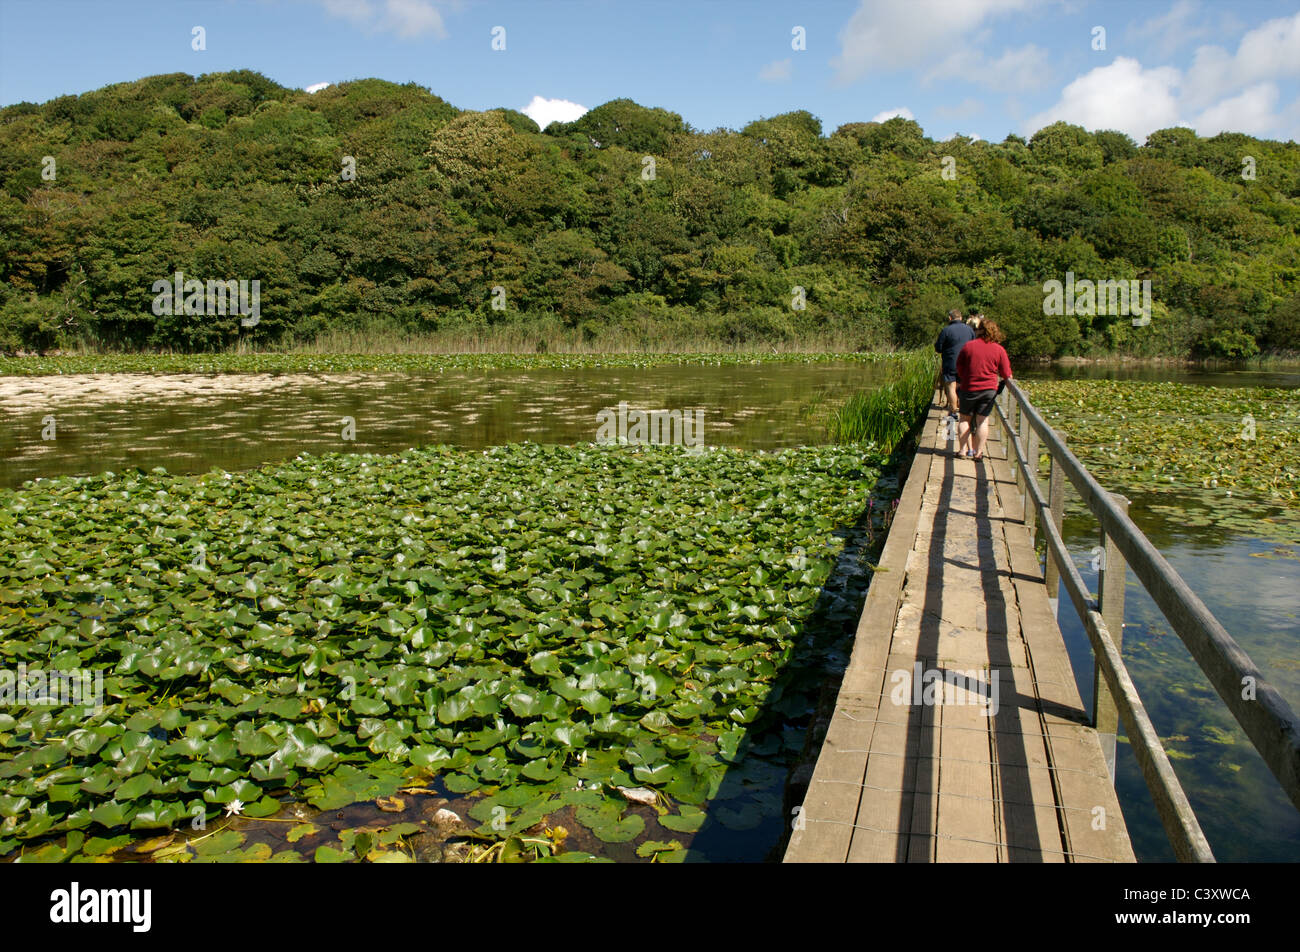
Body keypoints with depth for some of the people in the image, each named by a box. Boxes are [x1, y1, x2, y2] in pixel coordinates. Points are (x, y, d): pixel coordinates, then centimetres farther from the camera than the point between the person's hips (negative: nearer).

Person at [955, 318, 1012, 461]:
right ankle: (978, 452, 4)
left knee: (965, 418, 12)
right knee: (982, 421, 4)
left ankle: (963, 449, 9)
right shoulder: (999, 350, -3)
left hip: (968, 389, 0)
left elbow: (959, 367, 6)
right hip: (989, 389, 0)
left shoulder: (968, 346, -2)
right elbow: (1006, 374, 1)